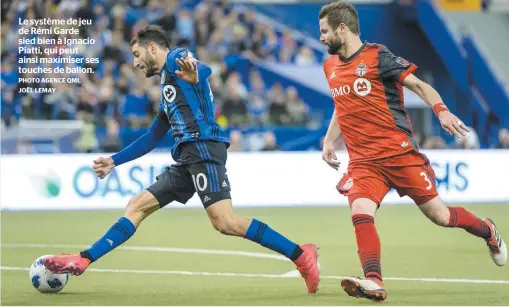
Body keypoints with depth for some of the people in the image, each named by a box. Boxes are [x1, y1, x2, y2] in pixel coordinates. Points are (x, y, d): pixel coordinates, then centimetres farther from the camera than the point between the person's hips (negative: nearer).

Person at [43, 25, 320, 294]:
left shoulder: (176, 58, 3)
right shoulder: (168, 88, 30)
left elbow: (204, 70, -21)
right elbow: (151, 139, 38)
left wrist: (195, 75, -46)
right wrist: (114, 161, 40)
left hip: (203, 147, -10)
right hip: (188, 157, 10)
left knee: (224, 222, -20)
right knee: (138, 206, 8)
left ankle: (301, 256, -19)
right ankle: (81, 261, 8)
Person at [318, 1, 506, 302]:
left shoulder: (377, 56, -7)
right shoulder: (330, 66, 12)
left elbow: (419, 85, -5)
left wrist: (442, 111, -21)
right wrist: (329, 140, 18)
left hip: (399, 152, -5)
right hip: (363, 161, 5)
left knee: (438, 214, 1)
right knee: (361, 213, -22)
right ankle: (374, 283, -29)